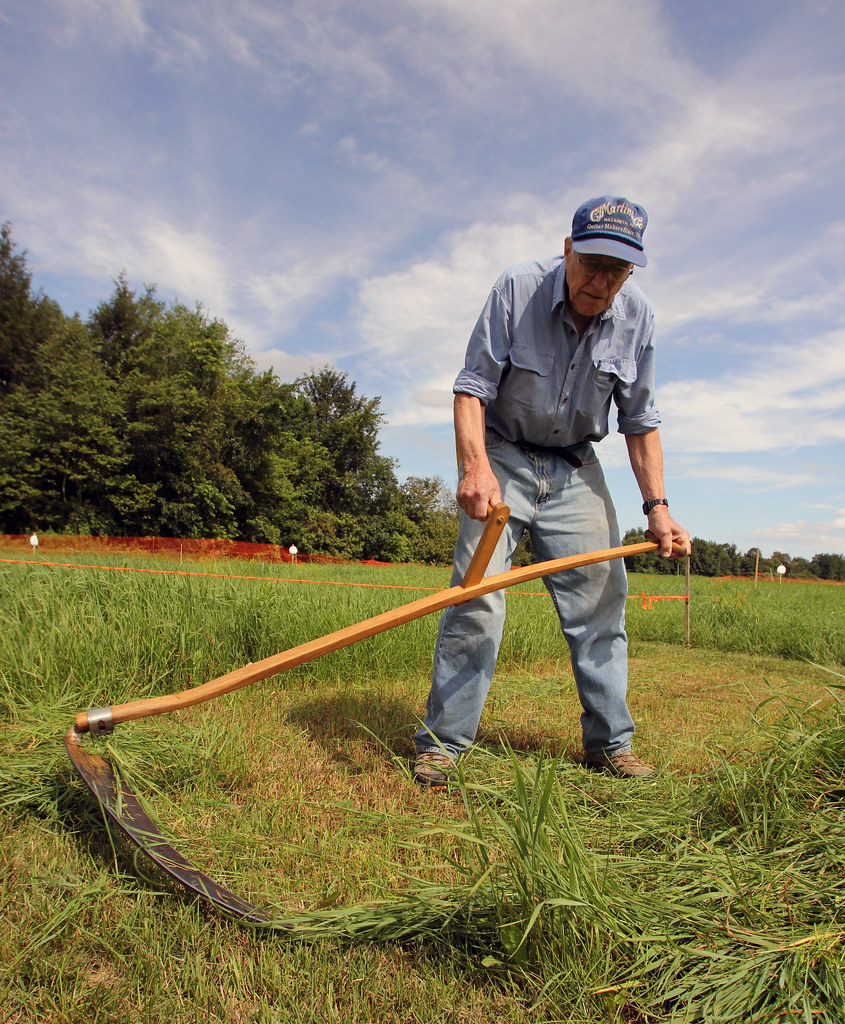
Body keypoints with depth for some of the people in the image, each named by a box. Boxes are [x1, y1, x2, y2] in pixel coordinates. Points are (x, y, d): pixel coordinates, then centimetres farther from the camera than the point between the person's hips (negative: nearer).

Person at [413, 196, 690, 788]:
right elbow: (473, 385, -17)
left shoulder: (637, 315, -5)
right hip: (503, 457, -3)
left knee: (601, 599, 1)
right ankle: (443, 741, -2)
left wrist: (657, 505, -6)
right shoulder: (518, 288, -14)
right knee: (477, 595, -13)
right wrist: (475, 465, -34)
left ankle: (610, 742, 16)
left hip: (576, 470, 4)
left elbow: (640, 420, 1)